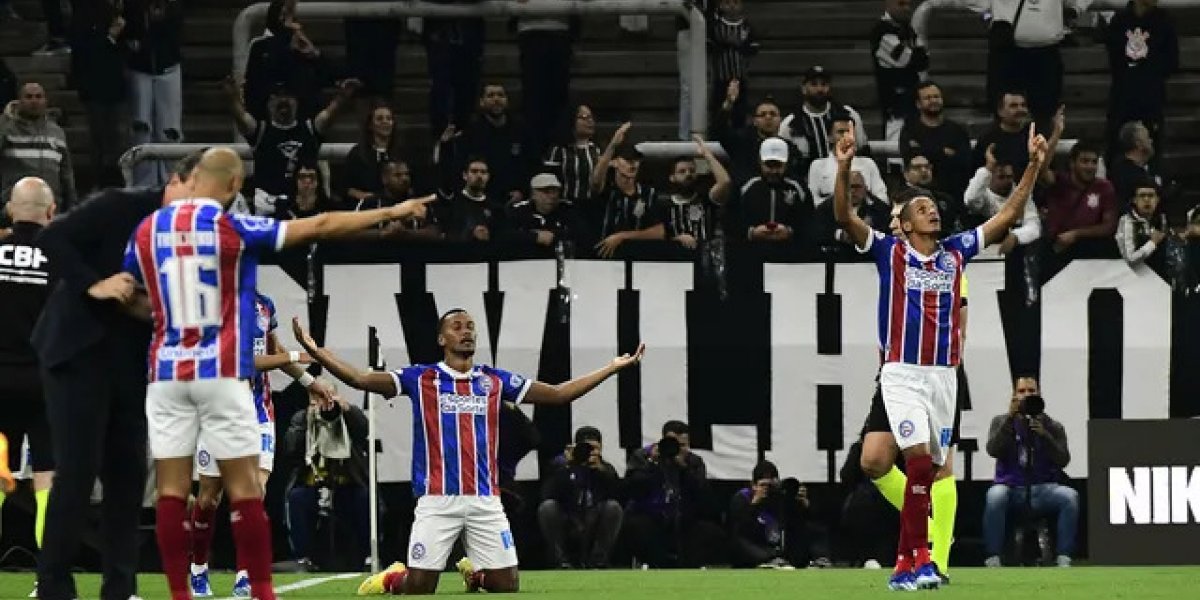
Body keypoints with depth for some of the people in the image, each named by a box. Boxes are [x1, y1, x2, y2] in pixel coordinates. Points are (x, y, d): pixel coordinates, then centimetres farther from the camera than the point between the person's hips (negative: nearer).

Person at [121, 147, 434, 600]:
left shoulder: (146, 231, 5)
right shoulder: (232, 228, -7)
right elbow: (319, 226, -5)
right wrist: (389, 212, 3)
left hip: (166, 373, 4)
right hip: (221, 373, -4)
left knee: (172, 489, 3)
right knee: (245, 488, 1)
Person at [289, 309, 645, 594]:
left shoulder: (495, 381, 11)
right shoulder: (421, 379, 4)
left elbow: (558, 394, 13)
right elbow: (360, 379, -3)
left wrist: (614, 367, 10)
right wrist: (314, 351, -15)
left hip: (485, 500, 3)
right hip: (437, 500, -3)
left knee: (507, 587, 1)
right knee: (418, 589, -5)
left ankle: (474, 572, 35)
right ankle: (391, 579, 30)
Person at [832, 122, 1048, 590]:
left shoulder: (956, 252, 10)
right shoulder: (890, 252, 1)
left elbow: (1008, 216, 12)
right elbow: (845, 219, -12)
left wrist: (1034, 166, 5)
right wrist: (843, 169, -26)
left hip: (944, 376, 4)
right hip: (903, 374, -4)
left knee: (926, 472, 7)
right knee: (919, 460, -20)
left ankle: (904, 564, 14)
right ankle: (920, 558, -17)